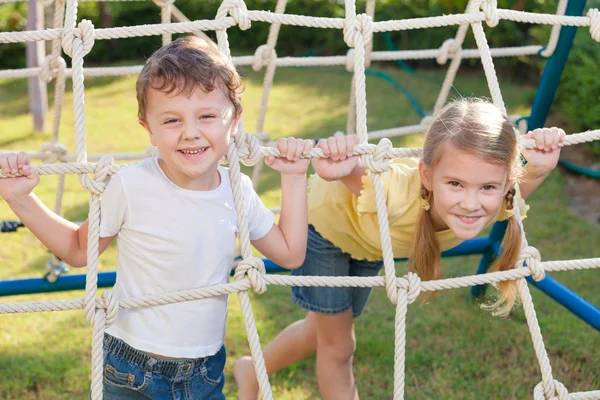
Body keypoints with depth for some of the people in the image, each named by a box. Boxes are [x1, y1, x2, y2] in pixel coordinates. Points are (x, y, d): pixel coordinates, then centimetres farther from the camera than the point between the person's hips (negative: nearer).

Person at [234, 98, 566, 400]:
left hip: (367, 234, 5)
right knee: (337, 347, 7)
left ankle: (252, 372, 51)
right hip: (325, 217, -5)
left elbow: (525, 184, -13)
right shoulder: (395, 195, -50)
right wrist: (332, 167, -60)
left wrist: (540, 167, -35)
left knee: (324, 329, 24)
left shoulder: (498, 200, -34)